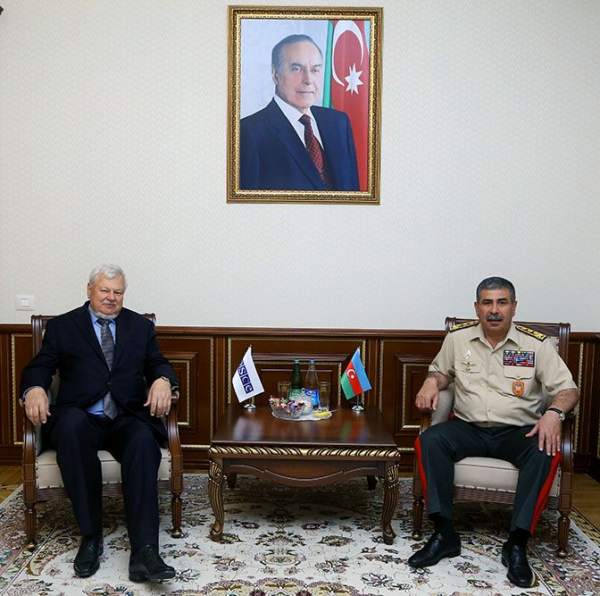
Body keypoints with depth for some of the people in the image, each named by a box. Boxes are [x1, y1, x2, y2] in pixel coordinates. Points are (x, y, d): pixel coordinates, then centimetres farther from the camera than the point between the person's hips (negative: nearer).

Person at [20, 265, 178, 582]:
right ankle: (90, 536, -25)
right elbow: (40, 366, 8)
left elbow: (157, 363, 14)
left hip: (128, 419, 1)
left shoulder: (141, 326, 19)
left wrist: (162, 380, -11)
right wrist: (35, 389, -16)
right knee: (72, 426, -37)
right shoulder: (62, 326, 14)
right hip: (81, 417, -1)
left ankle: (144, 551, -39)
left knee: (144, 441, -34)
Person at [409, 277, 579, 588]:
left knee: (546, 452, -33)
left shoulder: (537, 344, -1)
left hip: (518, 432, -1)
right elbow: (440, 371, 20)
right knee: (429, 440, -28)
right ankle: (444, 533, -21)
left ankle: (517, 543, -24)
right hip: (469, 428, 2)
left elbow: (568, 389, -2)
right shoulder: (458, 338, 5)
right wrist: (431, 382, -5)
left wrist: (554, 412, -24)